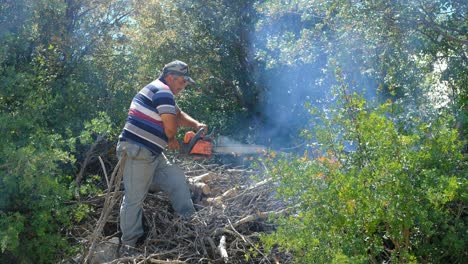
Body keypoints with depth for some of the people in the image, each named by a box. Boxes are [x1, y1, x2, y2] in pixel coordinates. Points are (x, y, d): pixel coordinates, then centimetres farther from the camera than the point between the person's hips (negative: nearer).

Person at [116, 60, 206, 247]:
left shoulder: (160, 91, 18)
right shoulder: (163, 91, -15)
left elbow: (179, 115, 24)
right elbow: (171, 126, -18)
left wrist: (196, 125, 6)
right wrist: (171, 140, 4)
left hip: (153, 154, 11)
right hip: (137, 153, -11)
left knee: (177, 179, 13)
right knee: (134, 198, -3)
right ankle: (129, 244, 5)